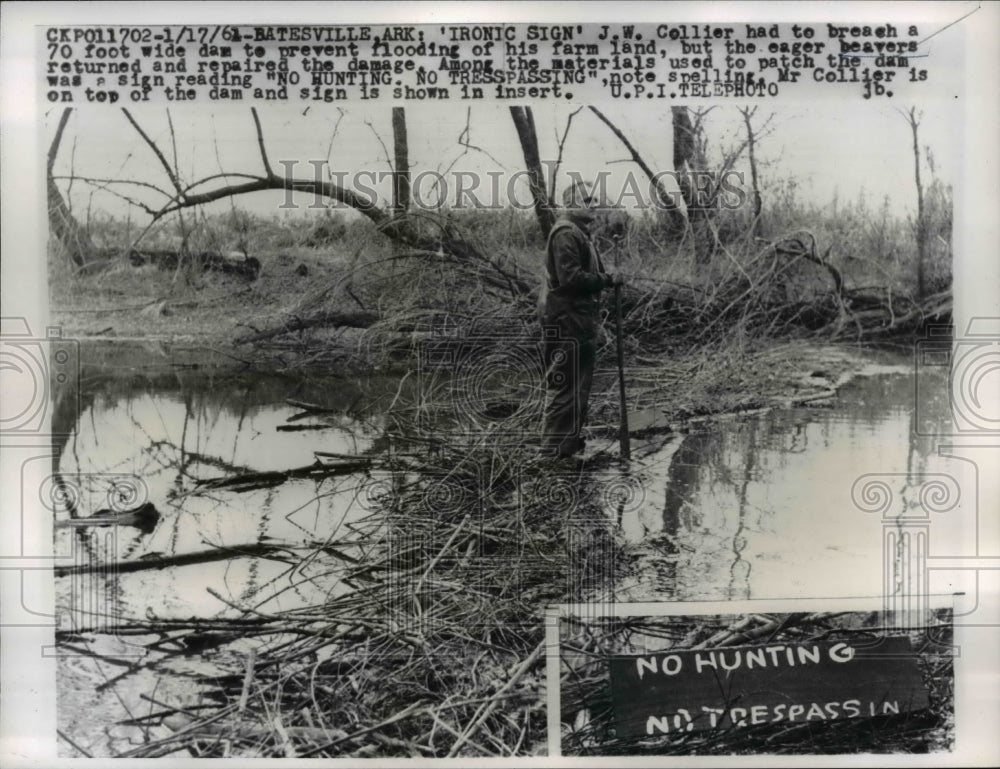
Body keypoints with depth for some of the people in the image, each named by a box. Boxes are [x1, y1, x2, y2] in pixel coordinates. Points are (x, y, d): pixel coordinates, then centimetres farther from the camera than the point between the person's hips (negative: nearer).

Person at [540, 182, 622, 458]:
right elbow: (571, 278, -23)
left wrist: (605, 278, 8)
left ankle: (569, 436, 26)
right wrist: (606, 280, -16)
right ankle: (556, 443, 0)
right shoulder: (566, 233, -14)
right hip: (568, 321, -11)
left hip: (579, 320, 11)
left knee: (579, 381, 17)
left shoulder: (578, 233, 21)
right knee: (567, 382, -6)